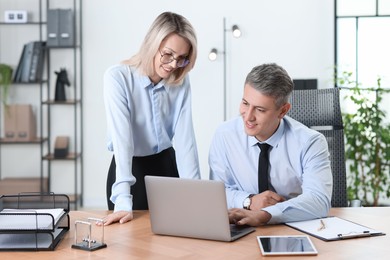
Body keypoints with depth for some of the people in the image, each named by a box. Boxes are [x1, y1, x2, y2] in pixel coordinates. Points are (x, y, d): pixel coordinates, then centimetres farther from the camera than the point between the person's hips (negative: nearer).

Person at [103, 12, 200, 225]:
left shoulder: (181, 82, -6)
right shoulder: (117, 77, -20)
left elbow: (185, 137, -12)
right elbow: (121, 138, -29)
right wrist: (123, 201, -35)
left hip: (167, 165, 4)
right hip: (131, 169, -4)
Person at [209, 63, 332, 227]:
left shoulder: (310, 143, -12)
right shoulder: (224, 135, -5)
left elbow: (319, 200, -24)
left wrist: (263, 215, -36)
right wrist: (248, 201, -17)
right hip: (243, 232, 1)